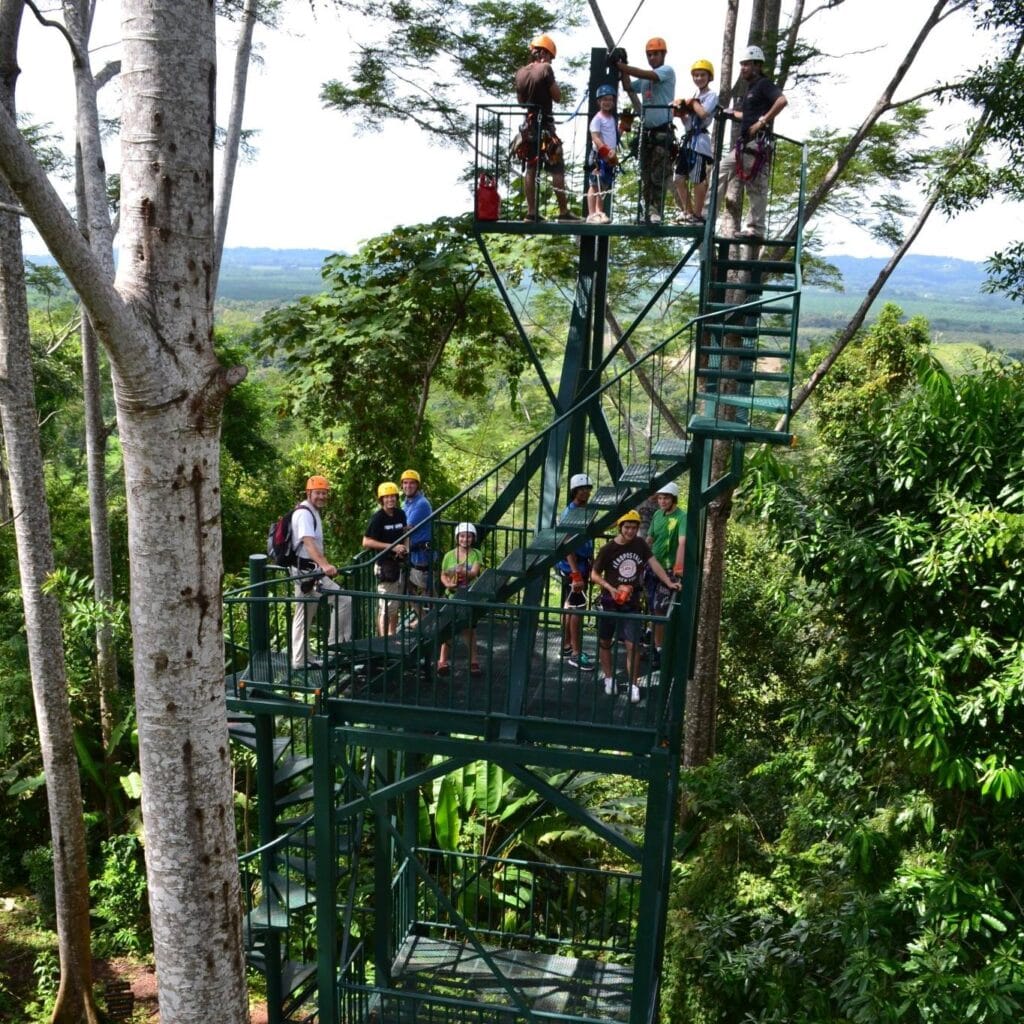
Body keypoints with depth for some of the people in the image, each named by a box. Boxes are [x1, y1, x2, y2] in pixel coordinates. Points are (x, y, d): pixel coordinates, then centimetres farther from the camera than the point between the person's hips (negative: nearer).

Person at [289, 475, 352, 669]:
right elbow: (308, 542, -30)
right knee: (344, 601, -15)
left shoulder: (313, 512, 18)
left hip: (307, 571, 11)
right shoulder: (304, 513, -14)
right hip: (307, 570, -11)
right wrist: (325, 565, -43)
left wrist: (325, 565, 32)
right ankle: (335, 646, -9)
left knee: (304, 617, 14)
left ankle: (300, 660, 20)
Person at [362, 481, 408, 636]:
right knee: (386, 605, -6)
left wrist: (405, 547, 3)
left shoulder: (400, 514, 7)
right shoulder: (377, 518, -12)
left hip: (398, 563, 7)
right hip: (384, 565, -7)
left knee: (395, 605, 16)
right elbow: (366, 542, -17)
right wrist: (392, 547, -21)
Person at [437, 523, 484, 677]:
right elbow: (443, 575, 5)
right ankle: (443, 660, 2)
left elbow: (474, 573, -14)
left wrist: (463, 572, -35)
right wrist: (448, 583, -17)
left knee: (469, 629, 8)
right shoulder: (449, 556, 1)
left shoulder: (476, 554, -2)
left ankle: (473, 661, 17)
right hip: (452, 596, 0)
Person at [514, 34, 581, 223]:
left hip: (528, 125, 7)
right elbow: (557, 97, -8)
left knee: (530, 169, 7)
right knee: (557, 170, -4)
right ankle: (563, 211, -6)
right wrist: (550, 78, 1)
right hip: (545, 126, -7)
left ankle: (531, 211, 6)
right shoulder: (545, 69, -11)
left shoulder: (520, 73, 8)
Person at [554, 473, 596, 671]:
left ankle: (567, 647, 26)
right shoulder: (570, 513, -17)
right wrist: (576, 574, -25)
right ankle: (576, 655, -2)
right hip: (573, 568, -9)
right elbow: (568, 546, -21)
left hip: (581, 566, 9)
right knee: (577, 609, -6)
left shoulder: (585, 512, 10)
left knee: (570, 608, 16)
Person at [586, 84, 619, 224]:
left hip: (611, 157, 8)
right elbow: (595, 138, -17)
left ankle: (599, 213, 18)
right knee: (595, 185, -12)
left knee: (604, 186, 11)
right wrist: (606, 151, -26)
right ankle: (591, 214, -15)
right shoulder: (597, 118, -7)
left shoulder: (614, 118, 18)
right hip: (599, 155, -8)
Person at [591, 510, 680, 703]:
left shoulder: (640, 544, -1)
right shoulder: (608, 549, -10)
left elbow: (653, 563, -7)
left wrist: (669, 583, -19)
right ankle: (609, 678, 28)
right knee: (605, 642, 11)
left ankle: (634, 685, 4)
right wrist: (610, 588, -19)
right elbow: (594, 574, -4)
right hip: (610, 602, -1)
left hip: (631, 603, 1)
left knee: (632, 645, -4)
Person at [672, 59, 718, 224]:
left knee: (697, 180, -6)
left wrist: (692, 102, -6)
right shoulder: (695, 96, 21)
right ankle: (688, 213, 13)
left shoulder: (711, 95, -2)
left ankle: (698, 215, 1)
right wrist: (681, 113, 1)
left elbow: (703, 113, -21)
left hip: (700, 141, -8)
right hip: (688, 139, 8)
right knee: (679, 179, 5)